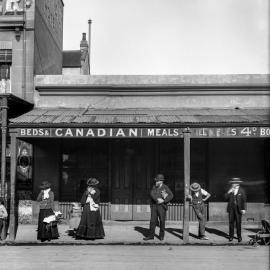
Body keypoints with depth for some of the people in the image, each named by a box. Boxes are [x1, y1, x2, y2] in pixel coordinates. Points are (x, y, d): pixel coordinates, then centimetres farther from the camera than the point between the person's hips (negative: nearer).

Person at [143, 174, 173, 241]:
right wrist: (157, 199, -23)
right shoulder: (154, 187, 8)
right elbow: (152, 194, -7)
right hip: (154, 206, 3)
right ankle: (151, 235, 5)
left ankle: (161, 235, 16)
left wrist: (163, 201, -19)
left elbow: (171, 195, -10)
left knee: (162, 221, 2)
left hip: (162, 206, -3)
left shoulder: (165, 187, -2)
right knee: (153, 221, 1)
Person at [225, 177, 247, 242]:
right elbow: (226, 197, 0)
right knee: (231, 222, 3)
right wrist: (229, 192, -13)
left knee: (238, 222, -1)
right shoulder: (230, 190, 7)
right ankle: (231, 236, 11)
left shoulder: (241, 190, -1)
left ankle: (239, 236, 11)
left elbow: (244, 200, -1)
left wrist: (243, 209, -7)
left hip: (238, 209, -2)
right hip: (231, 208, 3)